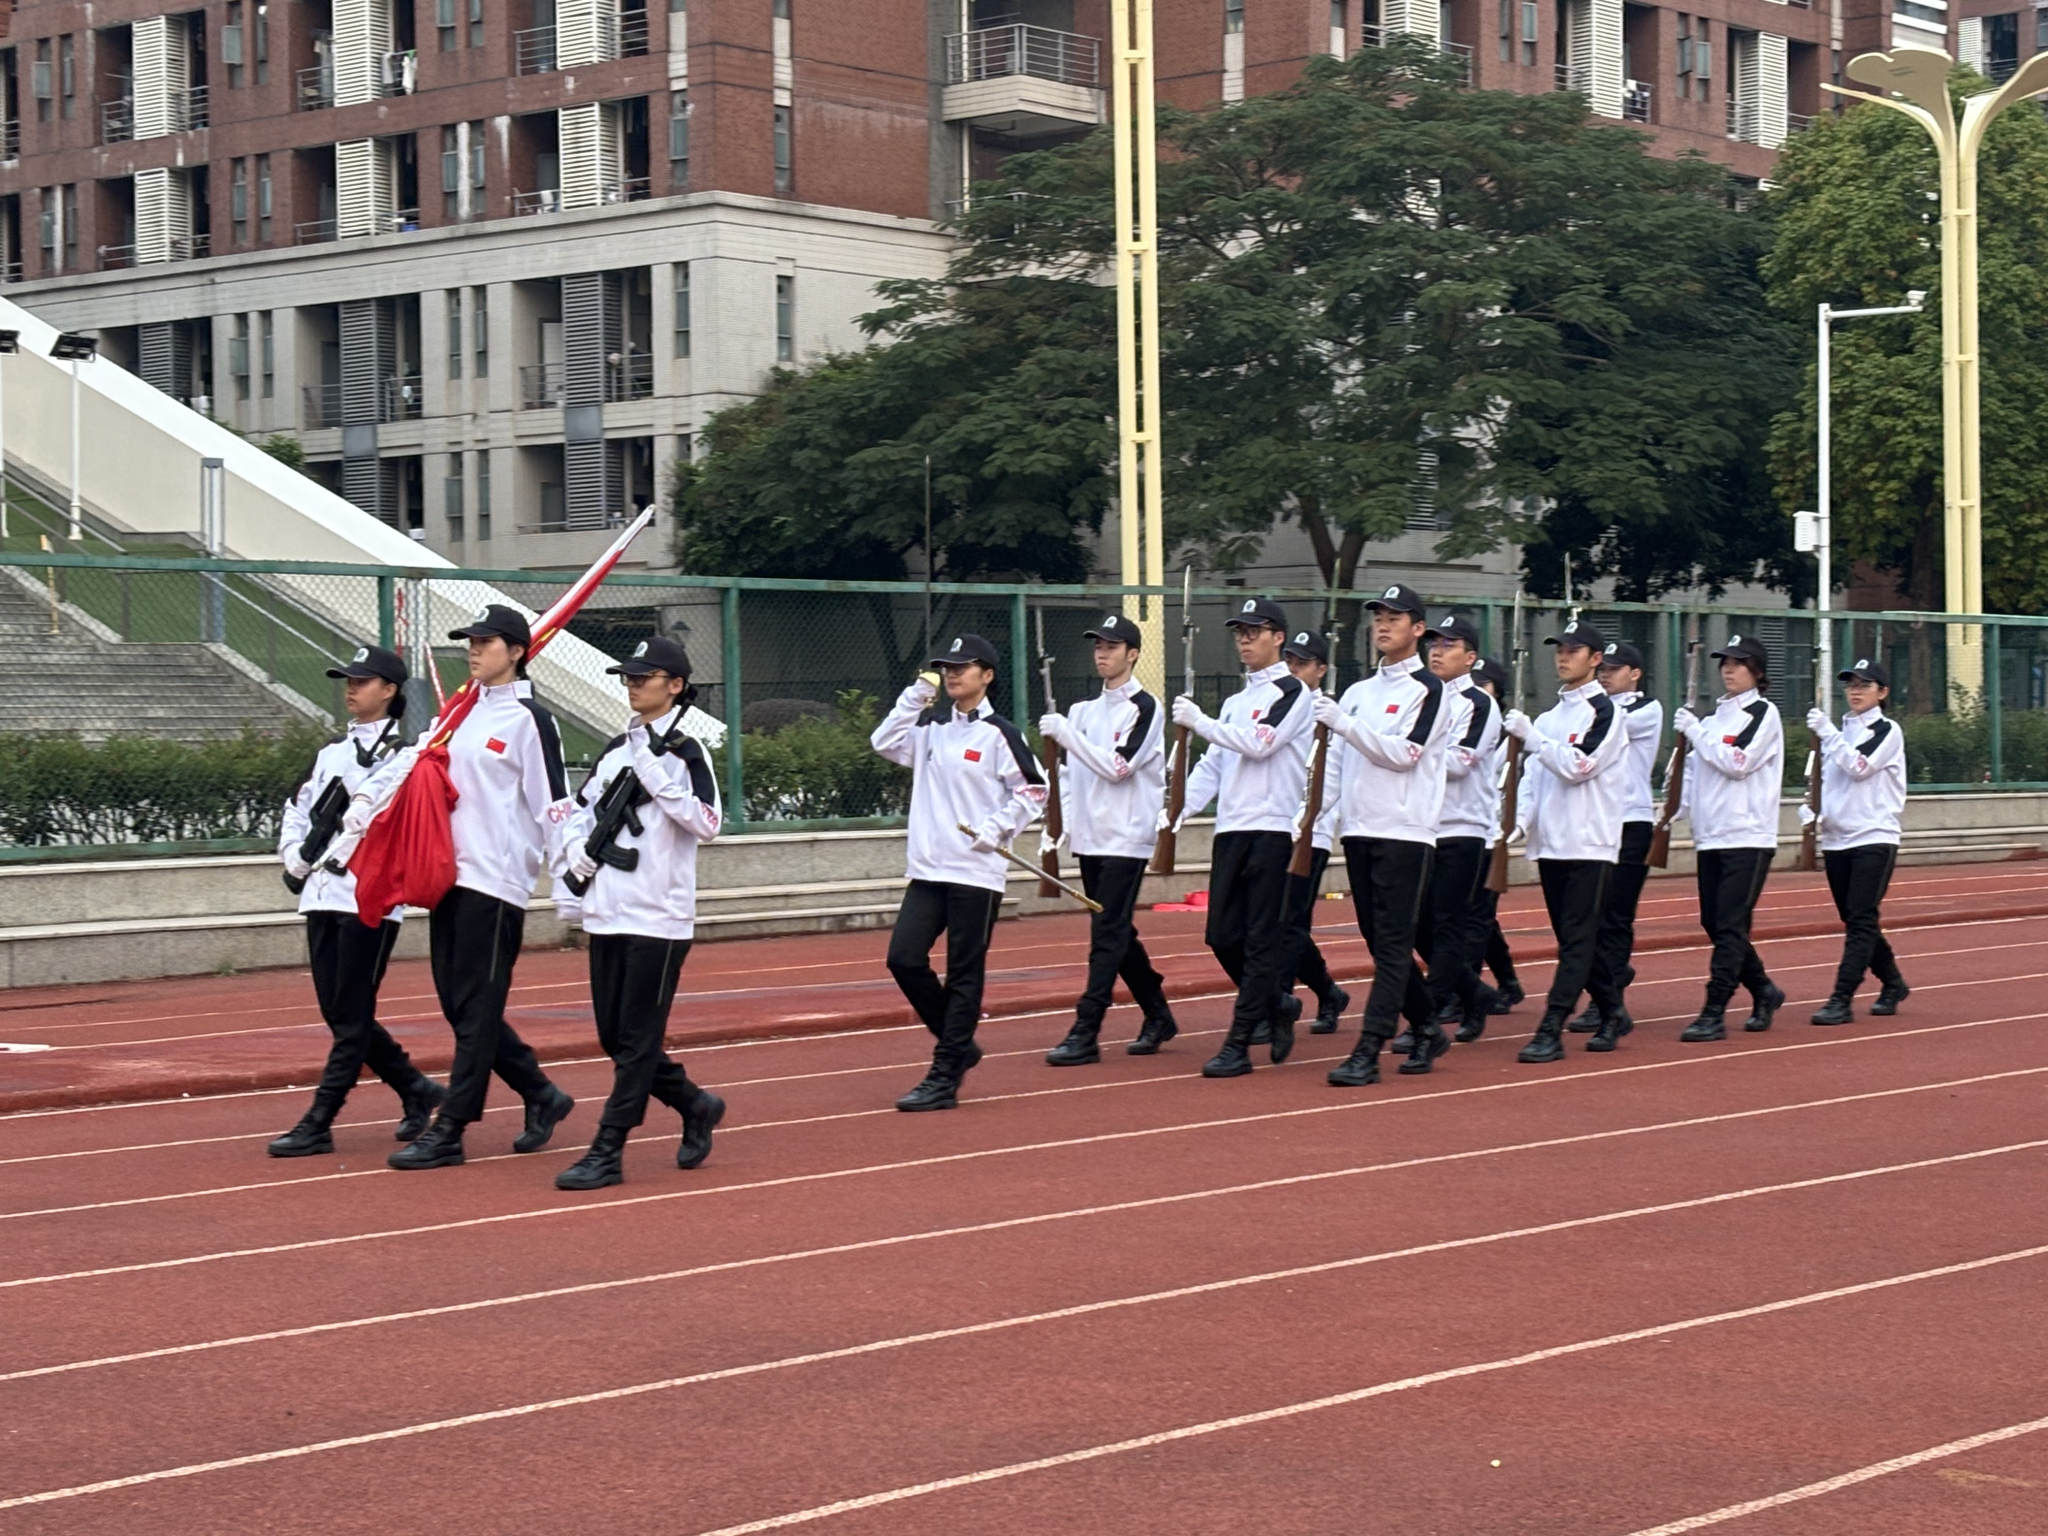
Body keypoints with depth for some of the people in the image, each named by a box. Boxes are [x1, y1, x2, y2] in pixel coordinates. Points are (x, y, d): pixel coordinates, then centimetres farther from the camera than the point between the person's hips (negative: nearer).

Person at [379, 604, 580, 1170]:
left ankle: (448, 1130, -2)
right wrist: (367, 801, 1)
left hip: (496, 879, -8)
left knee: (476, 1009, -4)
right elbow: (414, 762, 16)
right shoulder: (460, 712, 15)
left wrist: (568, 881, -13)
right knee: (458, 1004, 10)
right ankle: (541, 1096, 23)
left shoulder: (529, 720, -7)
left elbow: (552, 805, -10)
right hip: (450, 873, 8)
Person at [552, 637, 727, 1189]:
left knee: (637, 1039, -4)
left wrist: (659, 775, -22)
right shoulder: (616, 750, 13)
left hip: (659, 918, -8)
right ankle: (695, 1106, 28)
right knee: (614, 1036, 11)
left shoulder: (684, 752, -7)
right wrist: (578, 849, 4)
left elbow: (708, 823, -19)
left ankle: (607, 1153, -3)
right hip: (606, 914, 8)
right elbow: (582, 810, 23)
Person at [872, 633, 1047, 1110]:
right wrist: (914, 699, 1)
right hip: (928, 871, 6)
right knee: (904, 958, -2)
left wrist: (995, 829, -14)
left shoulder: (998, 733, -5)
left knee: (964, 976, -1)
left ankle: (944, 1079, 2)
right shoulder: (930, 727, 12)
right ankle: (960, 1044, 17)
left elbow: (1033, 792, -3)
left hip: (976, 874, -6)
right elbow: (885, 744, 8)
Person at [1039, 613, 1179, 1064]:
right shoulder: (1083, 710, 14)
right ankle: (1158, 1016, 25)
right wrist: (1058, 824, 6)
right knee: (1117, 935, 12)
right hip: (1089, 839, 8)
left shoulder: (1144, 708, -8)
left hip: (1126, 838, -8)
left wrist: (1065, 733, -18)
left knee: (1107, 935, -10)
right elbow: (1071, 774, 17)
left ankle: (1085, 1033, -13)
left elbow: (1118, 766, -18)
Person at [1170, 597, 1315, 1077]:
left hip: (1272, 829, -8)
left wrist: (1200, 722, -14)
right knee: (1222, 936, 5)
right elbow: (1212, 765, 17)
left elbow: (1260, 742, -17)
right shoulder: (1235, 702, 21)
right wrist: (1180, 809, 4)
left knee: (1261, 940, -5)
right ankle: (1278, 1003, 26)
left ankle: (1238, 1045, -6)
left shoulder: (1291, 692, -3)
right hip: (1230, 830, 8)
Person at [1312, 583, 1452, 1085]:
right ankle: (1427, 1031, 24)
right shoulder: (1358, 691, 16)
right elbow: (1336, 757, 17)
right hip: (1358, 830, 7)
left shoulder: (1427, 688, -4)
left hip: (1404, 832, -7)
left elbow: (1404, 753, -16)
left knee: (1393, 944, -7)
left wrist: (1344, 723, -20)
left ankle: (1367, 1052, -12)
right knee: (1379, 943, 10)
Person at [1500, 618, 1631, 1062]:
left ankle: (1551, 1031, -13)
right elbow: (1531, 774, 13)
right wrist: (1519, 819, -2)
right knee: (1574, 939, 11)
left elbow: (1578, 766, -17)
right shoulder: (1548, 715, 16)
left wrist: (1531, 736, -18)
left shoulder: (1604, 710, -5)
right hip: (1550, 843, 7)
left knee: (1577, 940, -8)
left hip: (1590, 844, -7)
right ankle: (1613, 1013, 25)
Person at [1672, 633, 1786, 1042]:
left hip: (1748, 837, -7)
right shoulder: (1713, 717, 16)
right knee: (1714, 923, 8)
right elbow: (1697, 772, 22)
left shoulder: (1764, 714, -3)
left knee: (1730, 927, -9)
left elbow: (1738, 763, -16)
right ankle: (1764, 991, 26)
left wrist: (1695, 731, -11)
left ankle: (1713, 1014, -10)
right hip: (1710, 836, 7)